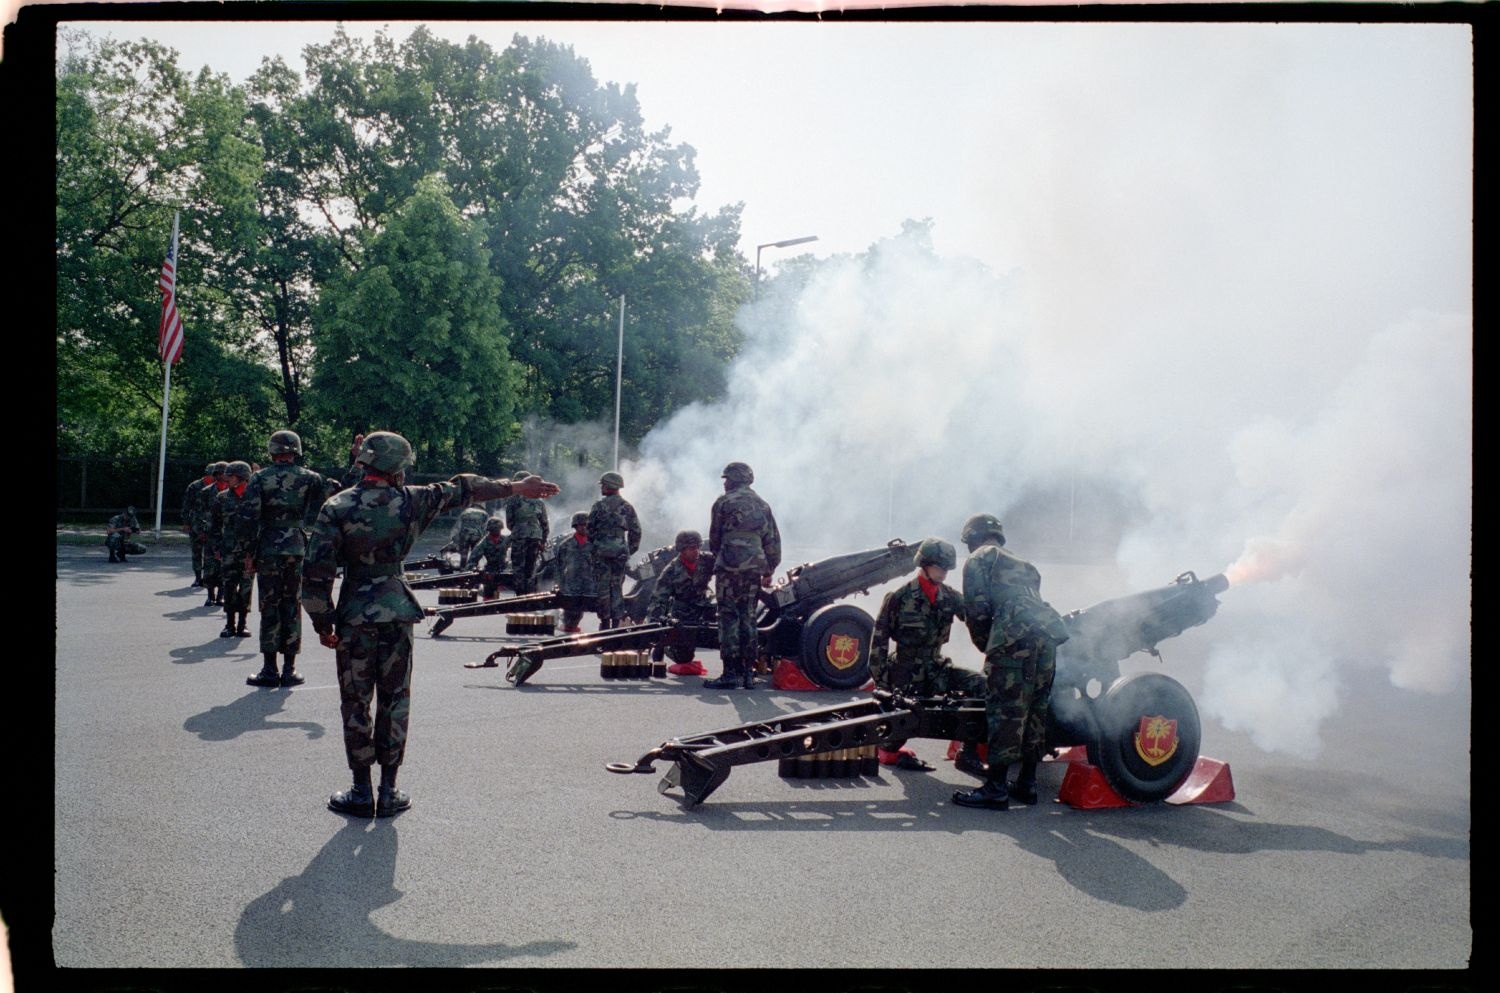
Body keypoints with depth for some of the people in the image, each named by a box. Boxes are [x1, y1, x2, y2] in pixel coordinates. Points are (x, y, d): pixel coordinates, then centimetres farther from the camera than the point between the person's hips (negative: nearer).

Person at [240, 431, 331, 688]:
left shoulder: (260, 478, -3)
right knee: (292, 607, 8)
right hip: (297, 550, 2)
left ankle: (270, 670, 6)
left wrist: (250, 551, -2)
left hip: (268, 551, -1)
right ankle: (289, 669, 10)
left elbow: (248, 517, -8)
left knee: (269, 608, 4)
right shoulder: (309, 478, 1)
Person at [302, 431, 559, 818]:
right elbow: (464, 490, 9)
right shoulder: (410, 501, -5)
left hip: (354, 617, -1)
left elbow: (316, 572, -12)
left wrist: (322, 623, -2)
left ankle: (361, 792, 13)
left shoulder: (337, 508, -9)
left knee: (356, 704, 8)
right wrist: (517, 487, 20)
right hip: (398, 615, 1)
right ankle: (389, 792, 14)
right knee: (394, 702, 10)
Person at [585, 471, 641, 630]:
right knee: (617, 586, 9)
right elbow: (636, 530, 9)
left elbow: (590, 528, -4)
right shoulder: (627, 507, 8)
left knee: (603, 585, 2)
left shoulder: (599, 505, -4)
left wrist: (590, 546, 7)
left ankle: (605, 621, 2)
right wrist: (631, 550, 17)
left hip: (602, 549, -3)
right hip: (620, 550, 4)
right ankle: (616, 621, 7)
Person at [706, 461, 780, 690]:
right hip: (755, 568, 5)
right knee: (748, 617, 10)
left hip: (729, 567, -5)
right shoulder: (762, 505, 15)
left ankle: (731, 672, -8)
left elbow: (714, 538, 7)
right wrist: (769, 570, 19)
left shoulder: (723, 502, 1)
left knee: (729, 617, -4)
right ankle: (748, 672, 10)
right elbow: (773, 540, 13)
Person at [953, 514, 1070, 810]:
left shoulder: (978, 560, 12)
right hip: (1048, 635, 7)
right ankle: (1027, 783, 21)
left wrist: (984, 644, 14)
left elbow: (977, 608, 0)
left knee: (1005, 713, -6)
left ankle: (996, 789, -6)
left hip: (1014, 640, -7)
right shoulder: (1022, 564, 33)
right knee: (1035, 711, 13)